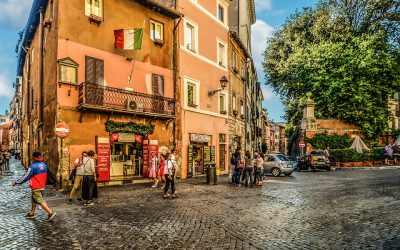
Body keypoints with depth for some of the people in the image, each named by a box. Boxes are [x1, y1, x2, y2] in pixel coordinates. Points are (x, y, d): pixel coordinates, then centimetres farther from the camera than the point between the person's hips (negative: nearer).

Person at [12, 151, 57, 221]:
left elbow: (26, 176, -14)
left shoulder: (33, 166, -20)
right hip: (42, 186, 8)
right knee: (34, 200, 23)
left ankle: (51, 212, -10)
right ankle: (31, 213, 35)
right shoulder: (44, 165, 1)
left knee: (40, 201, -3)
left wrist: (17, 182, -2)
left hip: (36, 187, -8)